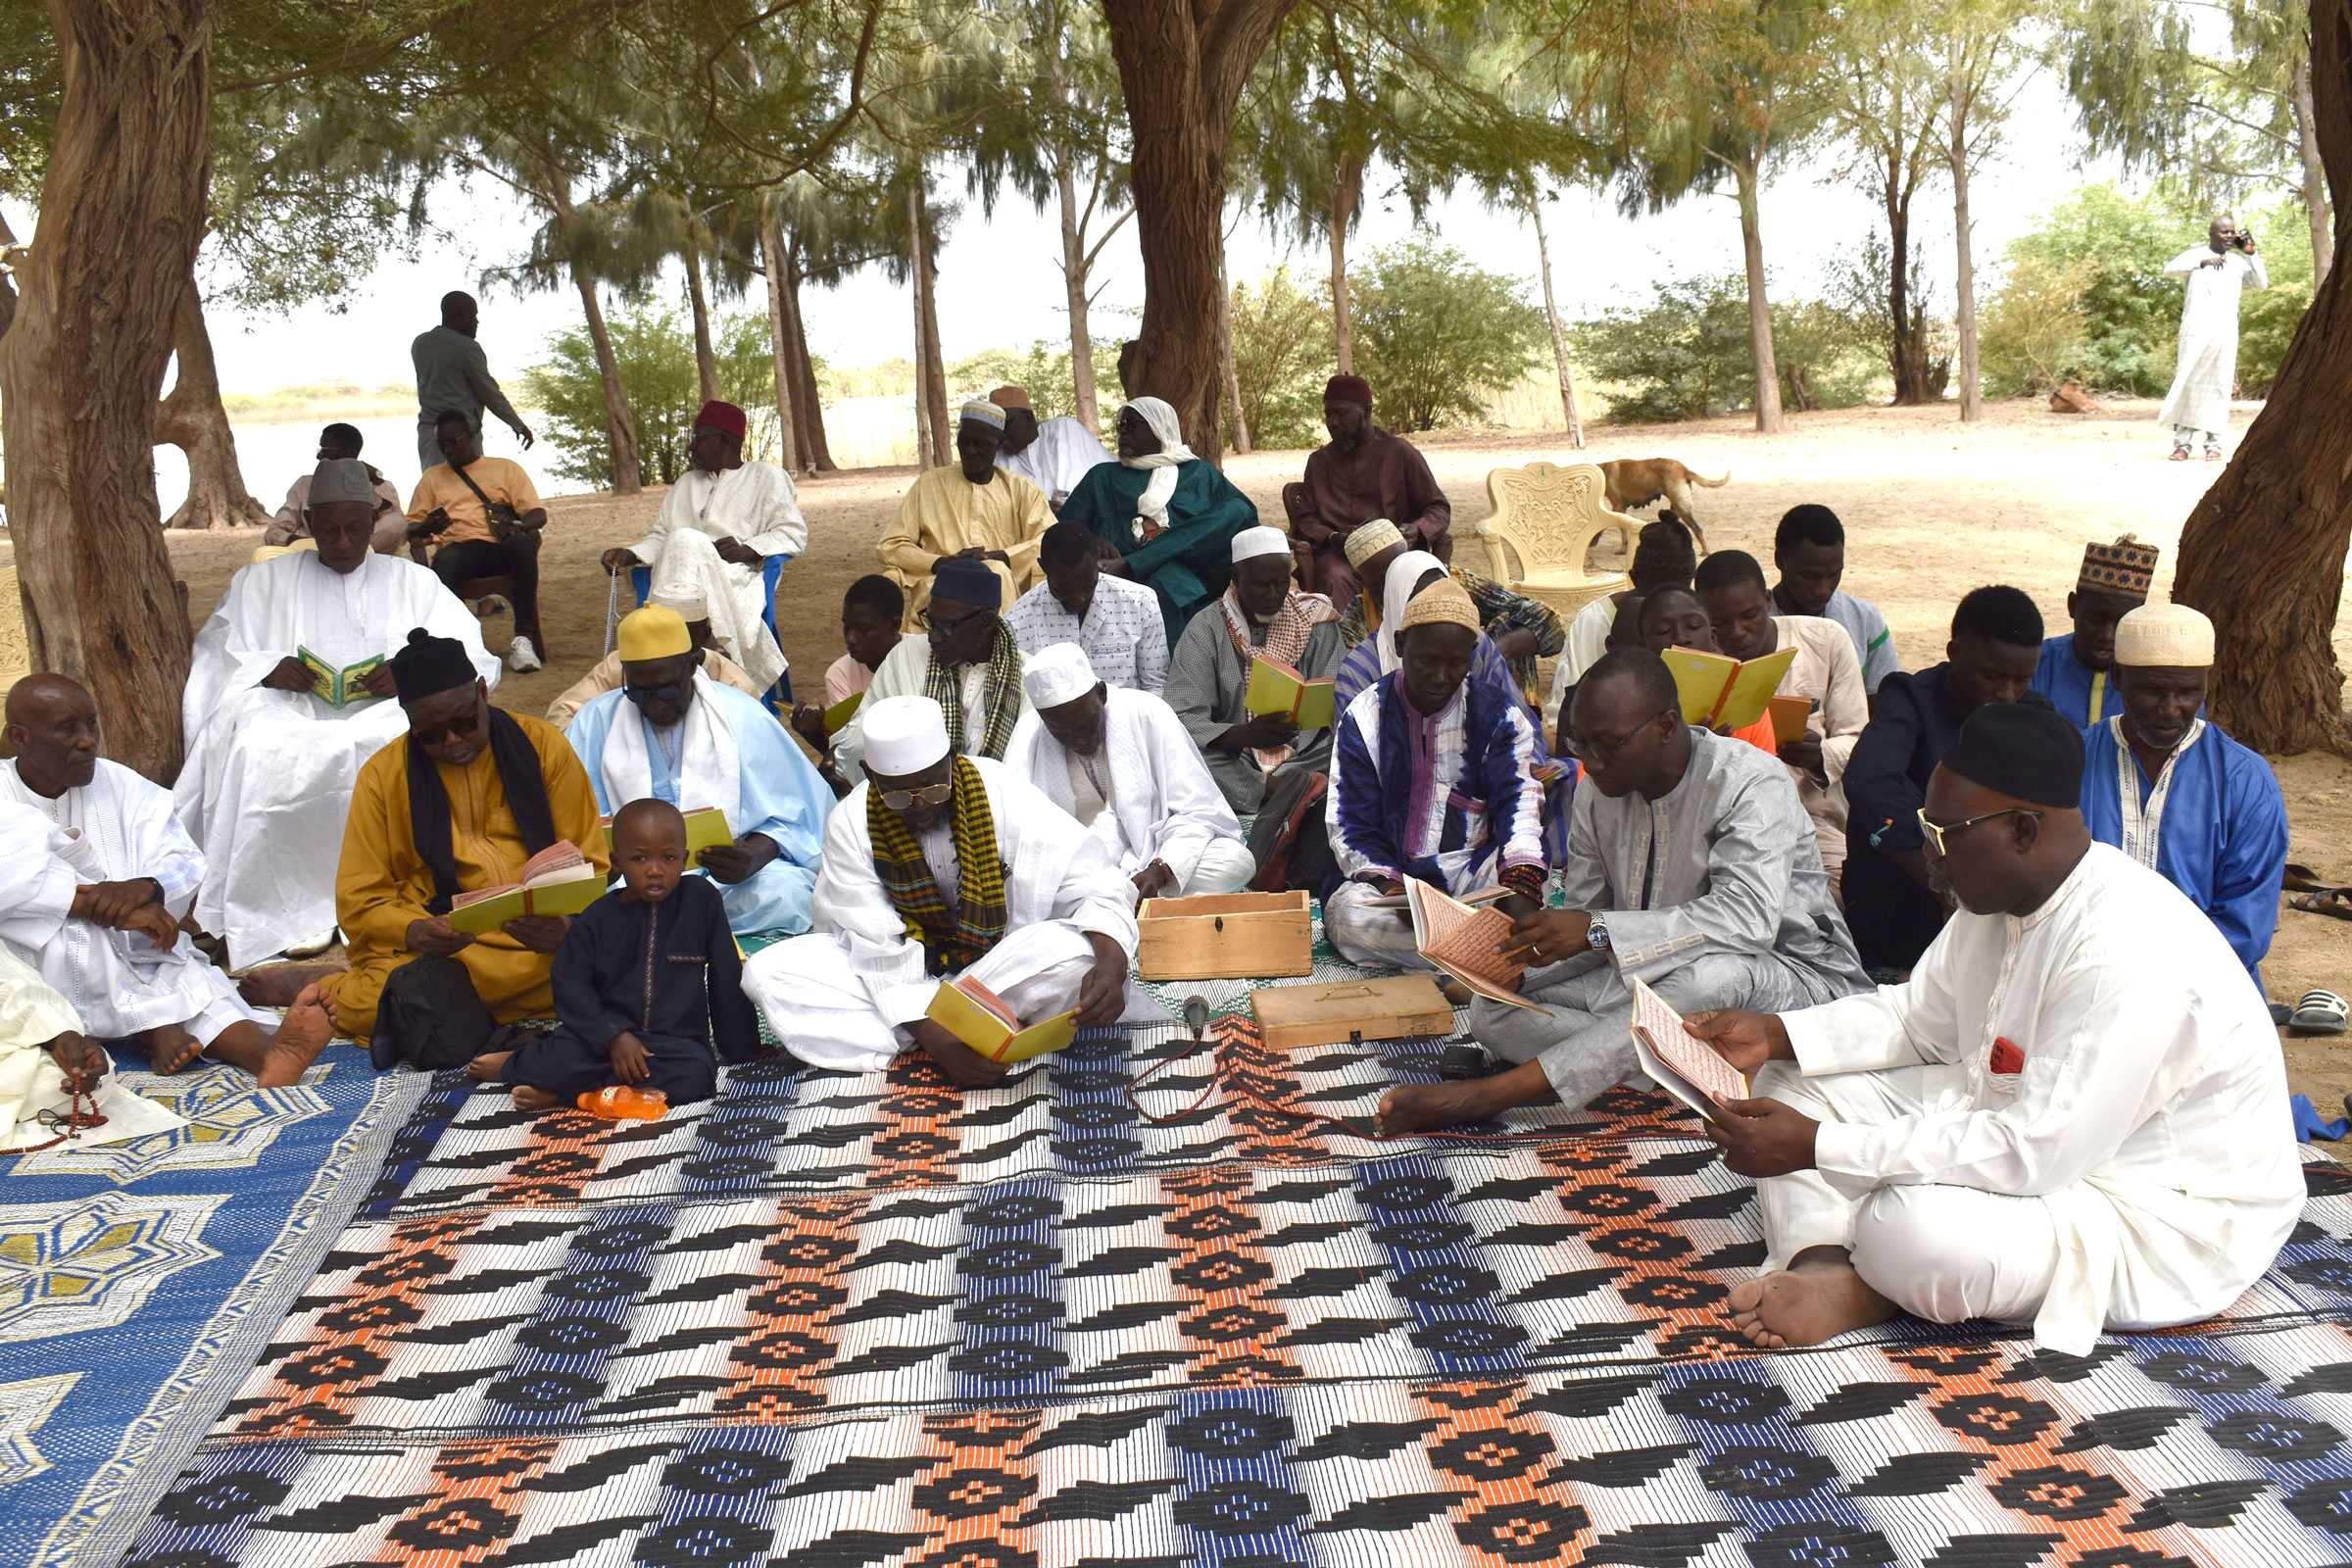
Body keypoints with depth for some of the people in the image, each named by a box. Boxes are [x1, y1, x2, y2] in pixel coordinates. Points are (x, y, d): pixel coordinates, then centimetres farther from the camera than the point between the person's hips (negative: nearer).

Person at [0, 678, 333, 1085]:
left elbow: (184, 864, -2)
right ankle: (156, 1029, -27)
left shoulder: (119, 784, 7)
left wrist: (143, 888, -26)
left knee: (192, 975, -26)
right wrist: (117, 911, -31)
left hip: (129, 958, 3)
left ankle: (265, 1052, -54)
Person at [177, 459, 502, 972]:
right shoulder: (263, 581, 24)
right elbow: (212, 657, 14)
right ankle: (285, 915, -30)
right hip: (293, 717, 1)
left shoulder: (414, 581, 21)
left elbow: (474, 661, 10)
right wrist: (269, 669, -8)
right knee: (260, 756, -35)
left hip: (384, 713, -1)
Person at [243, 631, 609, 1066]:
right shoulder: (384, 775, 4)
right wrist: (415, 931, -20)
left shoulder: (542, 745, 4)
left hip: (537, 941, 3)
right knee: (444, 1038, -35)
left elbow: (588, 865, 5)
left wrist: (565, 925, -17)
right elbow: (359, 903, 3)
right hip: (435, 949, -3)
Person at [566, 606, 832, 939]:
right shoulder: (596, 722, 7)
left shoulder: (742, 718, 2)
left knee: (784, 894, -33)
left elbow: (798, 813, 0)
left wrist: (754, 857, -21)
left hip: (724, 875, 0)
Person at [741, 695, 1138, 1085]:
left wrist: (1111, 966, -40)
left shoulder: (1003, 794, -18)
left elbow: (1094, 882, -20)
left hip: (1001, 961, -1)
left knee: (1077, 952, -33)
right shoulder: (850, 825, -16)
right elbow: (880, 951, -20)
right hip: (900, 976, 1)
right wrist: (940, 1041, -34)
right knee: (767, 972, -22)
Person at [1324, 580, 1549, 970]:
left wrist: (1521, 889, -31)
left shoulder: (1499, 713, 1)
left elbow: (1520, 802, -11)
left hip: (1475, 868, 0)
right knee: (1345, 914, -33)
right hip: (1391, 874, 0)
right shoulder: (1365, 717, -1)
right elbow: (1351, 826, -4)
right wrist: (1393, 889, -25)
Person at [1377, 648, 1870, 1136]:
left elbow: (1750, 916, -33)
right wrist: (1523, 950, -16)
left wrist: (1598, 930, -38)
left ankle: (1491, 1094, -40)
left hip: (1786, 974, -6)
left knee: (1715, 973, -43)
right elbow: (1583, 911, 7)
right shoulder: (1597, 791, 1)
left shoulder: (1750, 782, -18)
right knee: (1492, 1008, -13)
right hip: (1653, 979, 6)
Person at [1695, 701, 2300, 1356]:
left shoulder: (2127, 955, -32)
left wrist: (1819, 1147, -31)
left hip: (2162, 1225, -10)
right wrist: (1776, 1036, -3)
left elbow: (2034, 1154, -33)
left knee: (1910, 1229, -37)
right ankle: (1824, 1270, -18)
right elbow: (1920, 1019, 13)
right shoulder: (1998, 898, -1)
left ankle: (1873, 1288, -4)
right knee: (1793, 1080, 2)